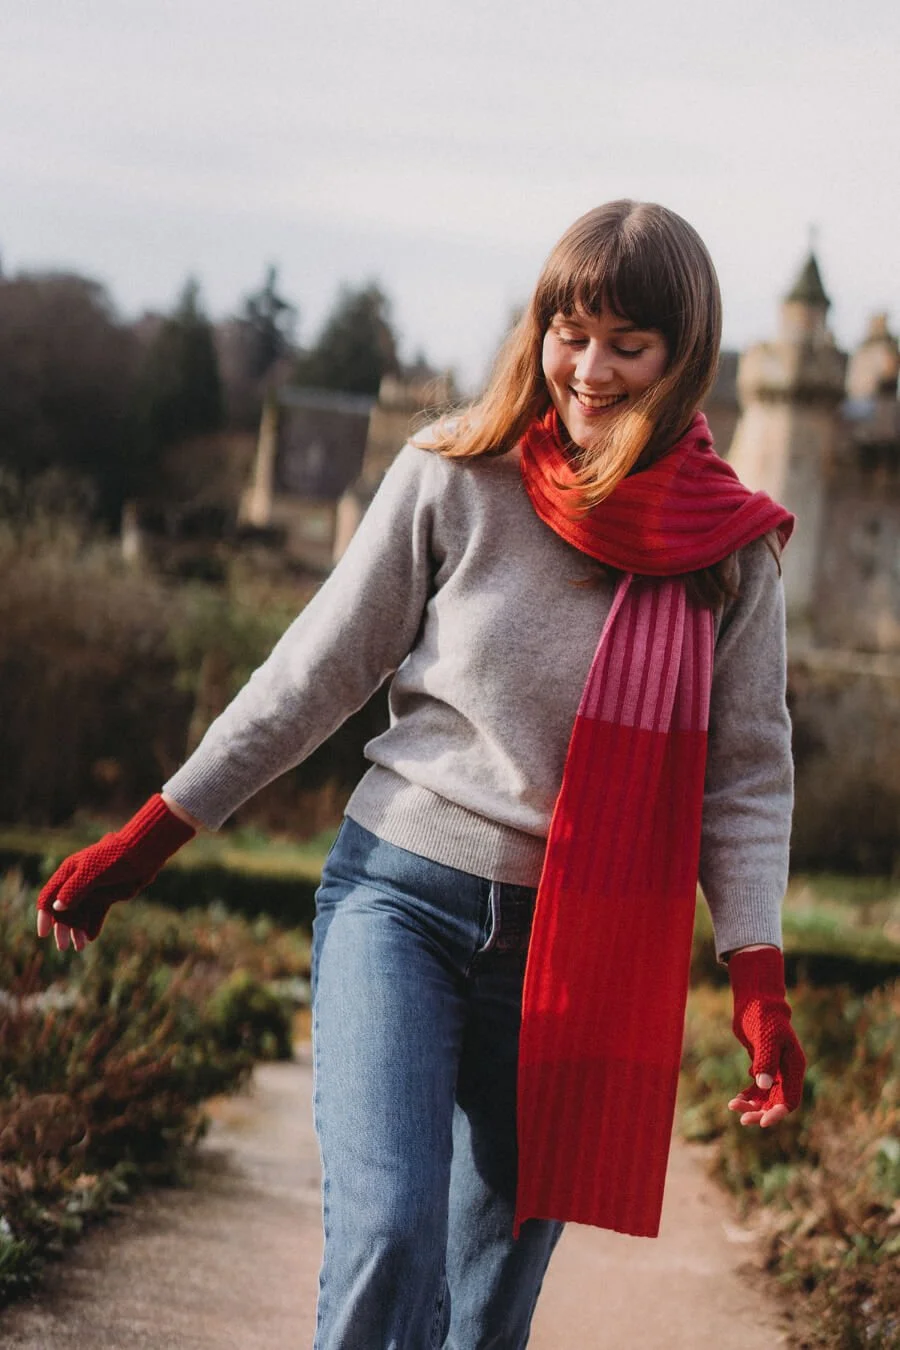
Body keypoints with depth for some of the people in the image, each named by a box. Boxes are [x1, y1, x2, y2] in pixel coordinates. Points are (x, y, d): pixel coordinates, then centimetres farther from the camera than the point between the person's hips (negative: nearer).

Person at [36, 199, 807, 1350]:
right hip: (401, 897, -2)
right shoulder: (456, 479, -5)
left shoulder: (729, 551, -1)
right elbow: (317, 673, 1)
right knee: (385, 1235, -21)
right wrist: (145, 842, 2)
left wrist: (758, 977, -7)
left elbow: (747, 774, 4)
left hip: (573, 952, 2)